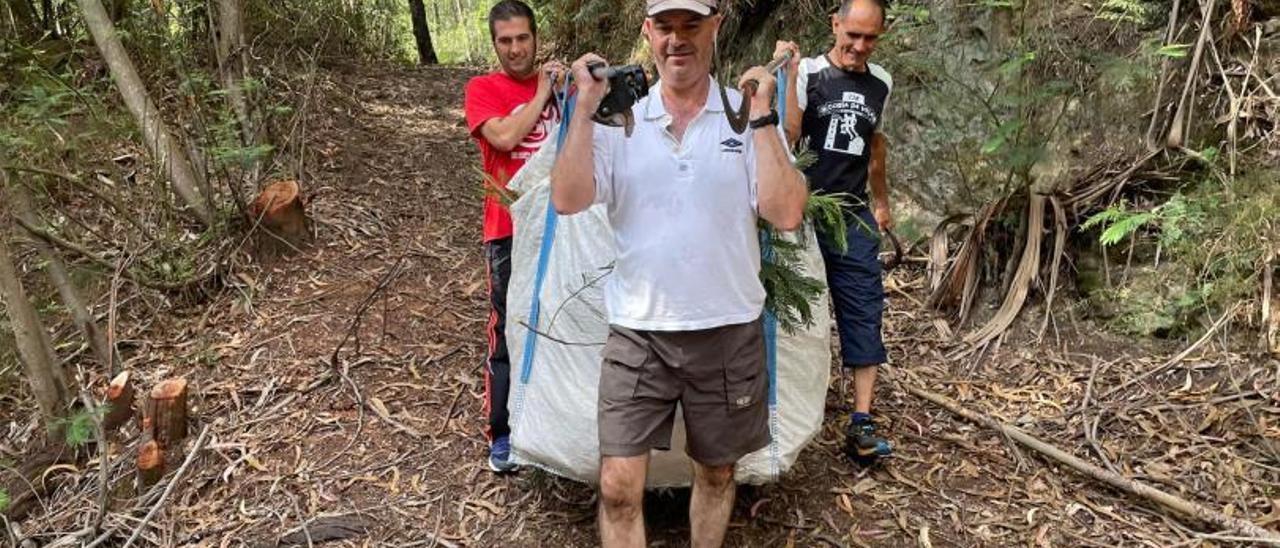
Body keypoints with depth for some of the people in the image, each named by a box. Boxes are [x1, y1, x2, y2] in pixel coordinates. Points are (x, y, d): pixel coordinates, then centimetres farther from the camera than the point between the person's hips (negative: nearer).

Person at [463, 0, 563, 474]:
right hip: (511, 231, -4)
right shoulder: (482, 89, -1)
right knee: (508, 333, 0)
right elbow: (504, 137, -19)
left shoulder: (556, 83, 10)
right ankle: (502, 434, 10)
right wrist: (542, 93, -9)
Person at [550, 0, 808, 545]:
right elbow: (567, 200, -13)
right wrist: (585, 107, -16)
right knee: (619, 485, 0)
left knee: (716, 472, 17)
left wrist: (762, 116, -16)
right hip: (637, 332, 0)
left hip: (728, 331, 1)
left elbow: (787, 214, -13)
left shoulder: (748, 118, -1)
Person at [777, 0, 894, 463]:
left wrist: (881, 202, 28)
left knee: (864, 313, -3)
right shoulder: (808, 73, -5)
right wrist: (787, 74, -24)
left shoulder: (880, 83, 10)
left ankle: (860, 424, 0)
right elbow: (786, 135, -19)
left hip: (853, 218, 4)